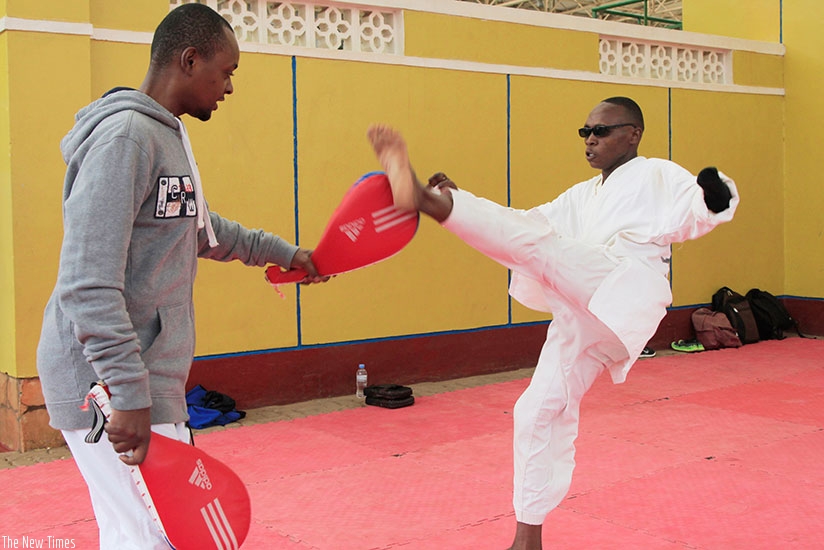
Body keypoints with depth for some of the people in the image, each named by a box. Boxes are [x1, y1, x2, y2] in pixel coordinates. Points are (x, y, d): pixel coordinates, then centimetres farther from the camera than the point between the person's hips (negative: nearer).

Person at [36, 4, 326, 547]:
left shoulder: (169, 133, 15)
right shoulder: (124, 136, -17)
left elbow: (199, 228, 32)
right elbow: (88, 285, -23)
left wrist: (283, 251, 35)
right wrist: (130, 393, -25)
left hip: (143, 378, 10)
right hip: (110, 382, -10)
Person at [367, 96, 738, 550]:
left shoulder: (656, 176, 13)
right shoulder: (582, 197, 32)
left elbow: (695, 215, -2)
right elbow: (527, 224, 26)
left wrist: (714, 197, -26)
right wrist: (463, 202, 14)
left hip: (625, 288, -7)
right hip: (579, 314, 7)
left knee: (534, 241, -27)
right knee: (541, 410, 5)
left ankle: (423, 198, -49)